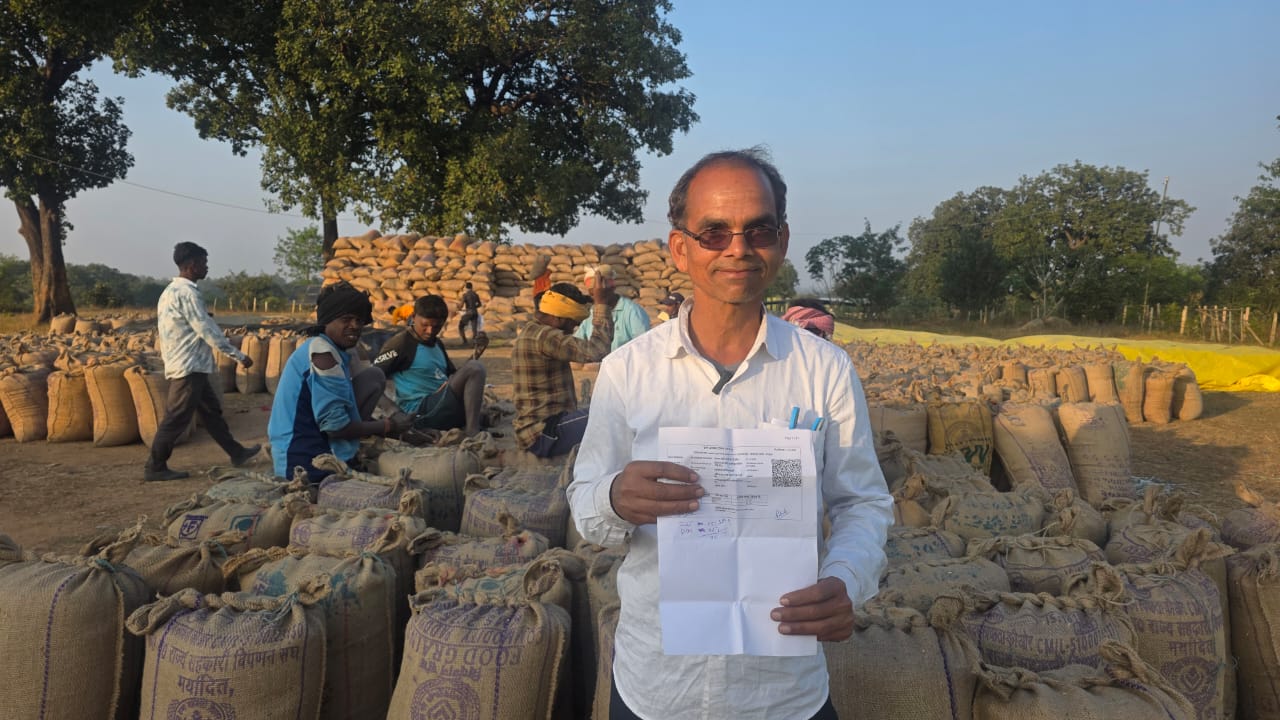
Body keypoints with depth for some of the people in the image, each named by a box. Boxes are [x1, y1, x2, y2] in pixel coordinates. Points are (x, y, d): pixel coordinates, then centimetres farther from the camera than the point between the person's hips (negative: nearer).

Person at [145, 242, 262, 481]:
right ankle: (154, 467, 3)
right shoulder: (187, 292, -17)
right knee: (177, 418, -4)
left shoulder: (171, 291, 14)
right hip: (189, 366, -10)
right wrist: (239, 355, -14)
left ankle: (236, 452, 23)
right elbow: (207, 330, -18)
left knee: (211, 410, 15)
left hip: (185, 364, 10)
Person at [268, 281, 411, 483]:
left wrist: (384, 424, 8)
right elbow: (335, 426, -21)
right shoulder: (323, 353, -17)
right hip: (309, 464, -10)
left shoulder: (316, 347, 12)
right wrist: (389, 426, -9)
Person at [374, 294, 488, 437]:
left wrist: (477, 352, 8)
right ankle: (473, 434, -29)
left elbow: (455, 376, 22)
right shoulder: (401, 343, -6)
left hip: (443, 407, 9)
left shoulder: (437, 344, 19)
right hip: (421, 412, -9)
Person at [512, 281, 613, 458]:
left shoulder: (532, 332, 14)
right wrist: (600, 304, -18)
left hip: (540, 426, 11)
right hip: (545, 434, -11)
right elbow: (595, 351, -25)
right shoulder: (543, 336, -19)